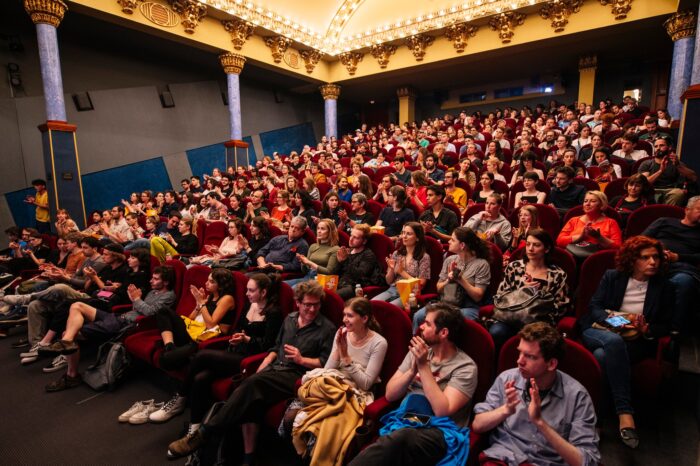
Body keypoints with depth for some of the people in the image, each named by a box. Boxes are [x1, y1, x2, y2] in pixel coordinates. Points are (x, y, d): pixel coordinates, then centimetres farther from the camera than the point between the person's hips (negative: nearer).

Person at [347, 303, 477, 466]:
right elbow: (390, 395, 9)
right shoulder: (418, 352, 12)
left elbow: (443, 410, -16)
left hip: (440, 432, -3)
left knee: (402, 437, -38)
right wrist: (413, 370, -8)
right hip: (405, 421, 4)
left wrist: (424, 366, -16)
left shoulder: (465, 367, -4)